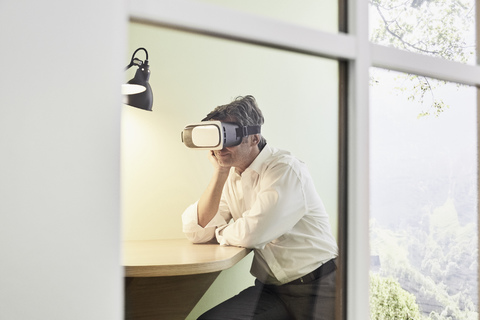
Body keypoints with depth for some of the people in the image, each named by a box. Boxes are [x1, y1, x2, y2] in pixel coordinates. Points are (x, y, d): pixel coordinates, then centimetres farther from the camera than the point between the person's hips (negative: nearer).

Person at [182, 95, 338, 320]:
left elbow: (252, 234, -22)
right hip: (271, 290, 6)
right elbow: (196, 231, -3)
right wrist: (219, 173, -7)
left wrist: (219, 233, 0)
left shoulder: (285, 169, -14)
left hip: (315, 287, -5)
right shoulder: (230, 177, 7)